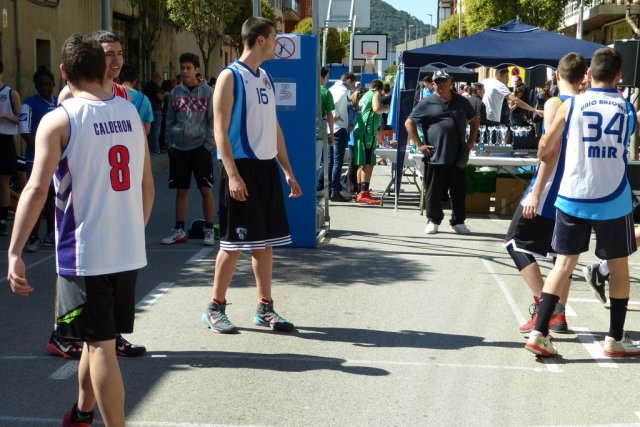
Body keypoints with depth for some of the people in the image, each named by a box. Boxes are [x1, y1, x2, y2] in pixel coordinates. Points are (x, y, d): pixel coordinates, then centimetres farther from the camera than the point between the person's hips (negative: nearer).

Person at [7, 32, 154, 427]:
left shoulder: (59, 120, -9)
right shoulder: (131, 113, 7)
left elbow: (37, 189, -19)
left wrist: (15, 252, -18)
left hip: (84, 254, -6)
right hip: (130, 251, 6)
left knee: (100, 345, 1)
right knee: (99, 337, 21)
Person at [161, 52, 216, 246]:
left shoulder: (207, 92, -2)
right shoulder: (175, 92, 7)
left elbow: (213, 121, -3)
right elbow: (170, 120, 11)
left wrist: (208, 144, -9)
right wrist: (170, 143, 3)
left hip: (200, 147, -3)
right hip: (179, 148, 3)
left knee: (206, 189, -1)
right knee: (181, 190, 9)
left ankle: (209, 230, 7)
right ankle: (179, 230, 17)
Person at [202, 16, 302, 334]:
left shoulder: (266, 79, 16)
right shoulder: (230, 77, -7)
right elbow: (220, 130, -13)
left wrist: (288, 172, 16)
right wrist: (232, 174, -21)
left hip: (267, 167, 8)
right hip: (242, 167, -7)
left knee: (265, 240, 10)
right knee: (234, 242, -3)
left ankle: (265, 308, 18)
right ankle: (214, 308, 9)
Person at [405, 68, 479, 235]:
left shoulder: (462, 102, 9)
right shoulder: (427, 103, 0)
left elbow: (475, 119, 23)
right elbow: (409, 123, 4)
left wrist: (472, 141, 12)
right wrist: (420, 144, -2)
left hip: (458, 157, 2)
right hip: (435, 157, -2)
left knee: (459, 191, 7)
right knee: (434, 191, 4)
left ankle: (458, 222, 21)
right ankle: (433, 221, 19)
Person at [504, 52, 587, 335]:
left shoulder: (555, 104, -11)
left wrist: (535, 193, -17)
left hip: (551, 188, -7)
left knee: (517, 242, 1)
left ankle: (542, 303, -8)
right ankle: (559, 314, 15)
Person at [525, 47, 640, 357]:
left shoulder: (571, 105, -2)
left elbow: (544, 150, 3)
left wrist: (549, 156, 24)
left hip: (572, 197, 0)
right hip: (614, 200, 0)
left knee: (564, 263, 6)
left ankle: (540, 333, 0)